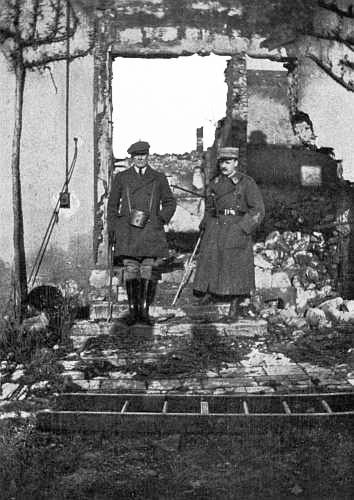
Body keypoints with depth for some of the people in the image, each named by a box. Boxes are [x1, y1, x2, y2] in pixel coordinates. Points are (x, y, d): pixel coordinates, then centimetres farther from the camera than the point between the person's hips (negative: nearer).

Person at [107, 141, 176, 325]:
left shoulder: (158, 178, 10)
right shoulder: (121, 178, 11)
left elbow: (170, 202, 18)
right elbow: (112, 204, 14)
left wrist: (162, 219, 2)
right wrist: (111, 230, 7)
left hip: (150, 230, 0)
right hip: (127, 231, 0)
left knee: (147, 271, -2)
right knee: (130, 270, -5)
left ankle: (144, 310, 3)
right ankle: (132, 310, 1)